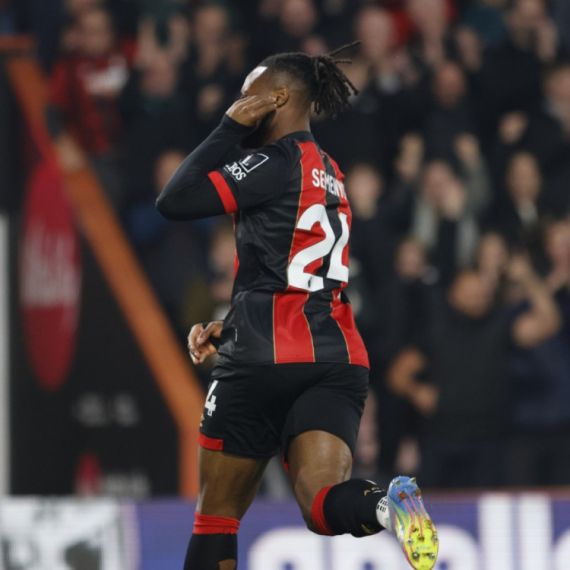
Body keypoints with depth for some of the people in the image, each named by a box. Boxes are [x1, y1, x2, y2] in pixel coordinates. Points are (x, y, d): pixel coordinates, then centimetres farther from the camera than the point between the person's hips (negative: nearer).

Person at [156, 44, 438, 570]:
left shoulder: (279, 162, -6)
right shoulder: (328, 174, 21)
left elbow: (175, 201, -10)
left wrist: (230, 127, -2)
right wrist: (226, 329, 23)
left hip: (267, 361, -7)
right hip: (338, 358, 7)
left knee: (216, 517, 7)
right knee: (324, 504, -13)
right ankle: (387, 507, -44)